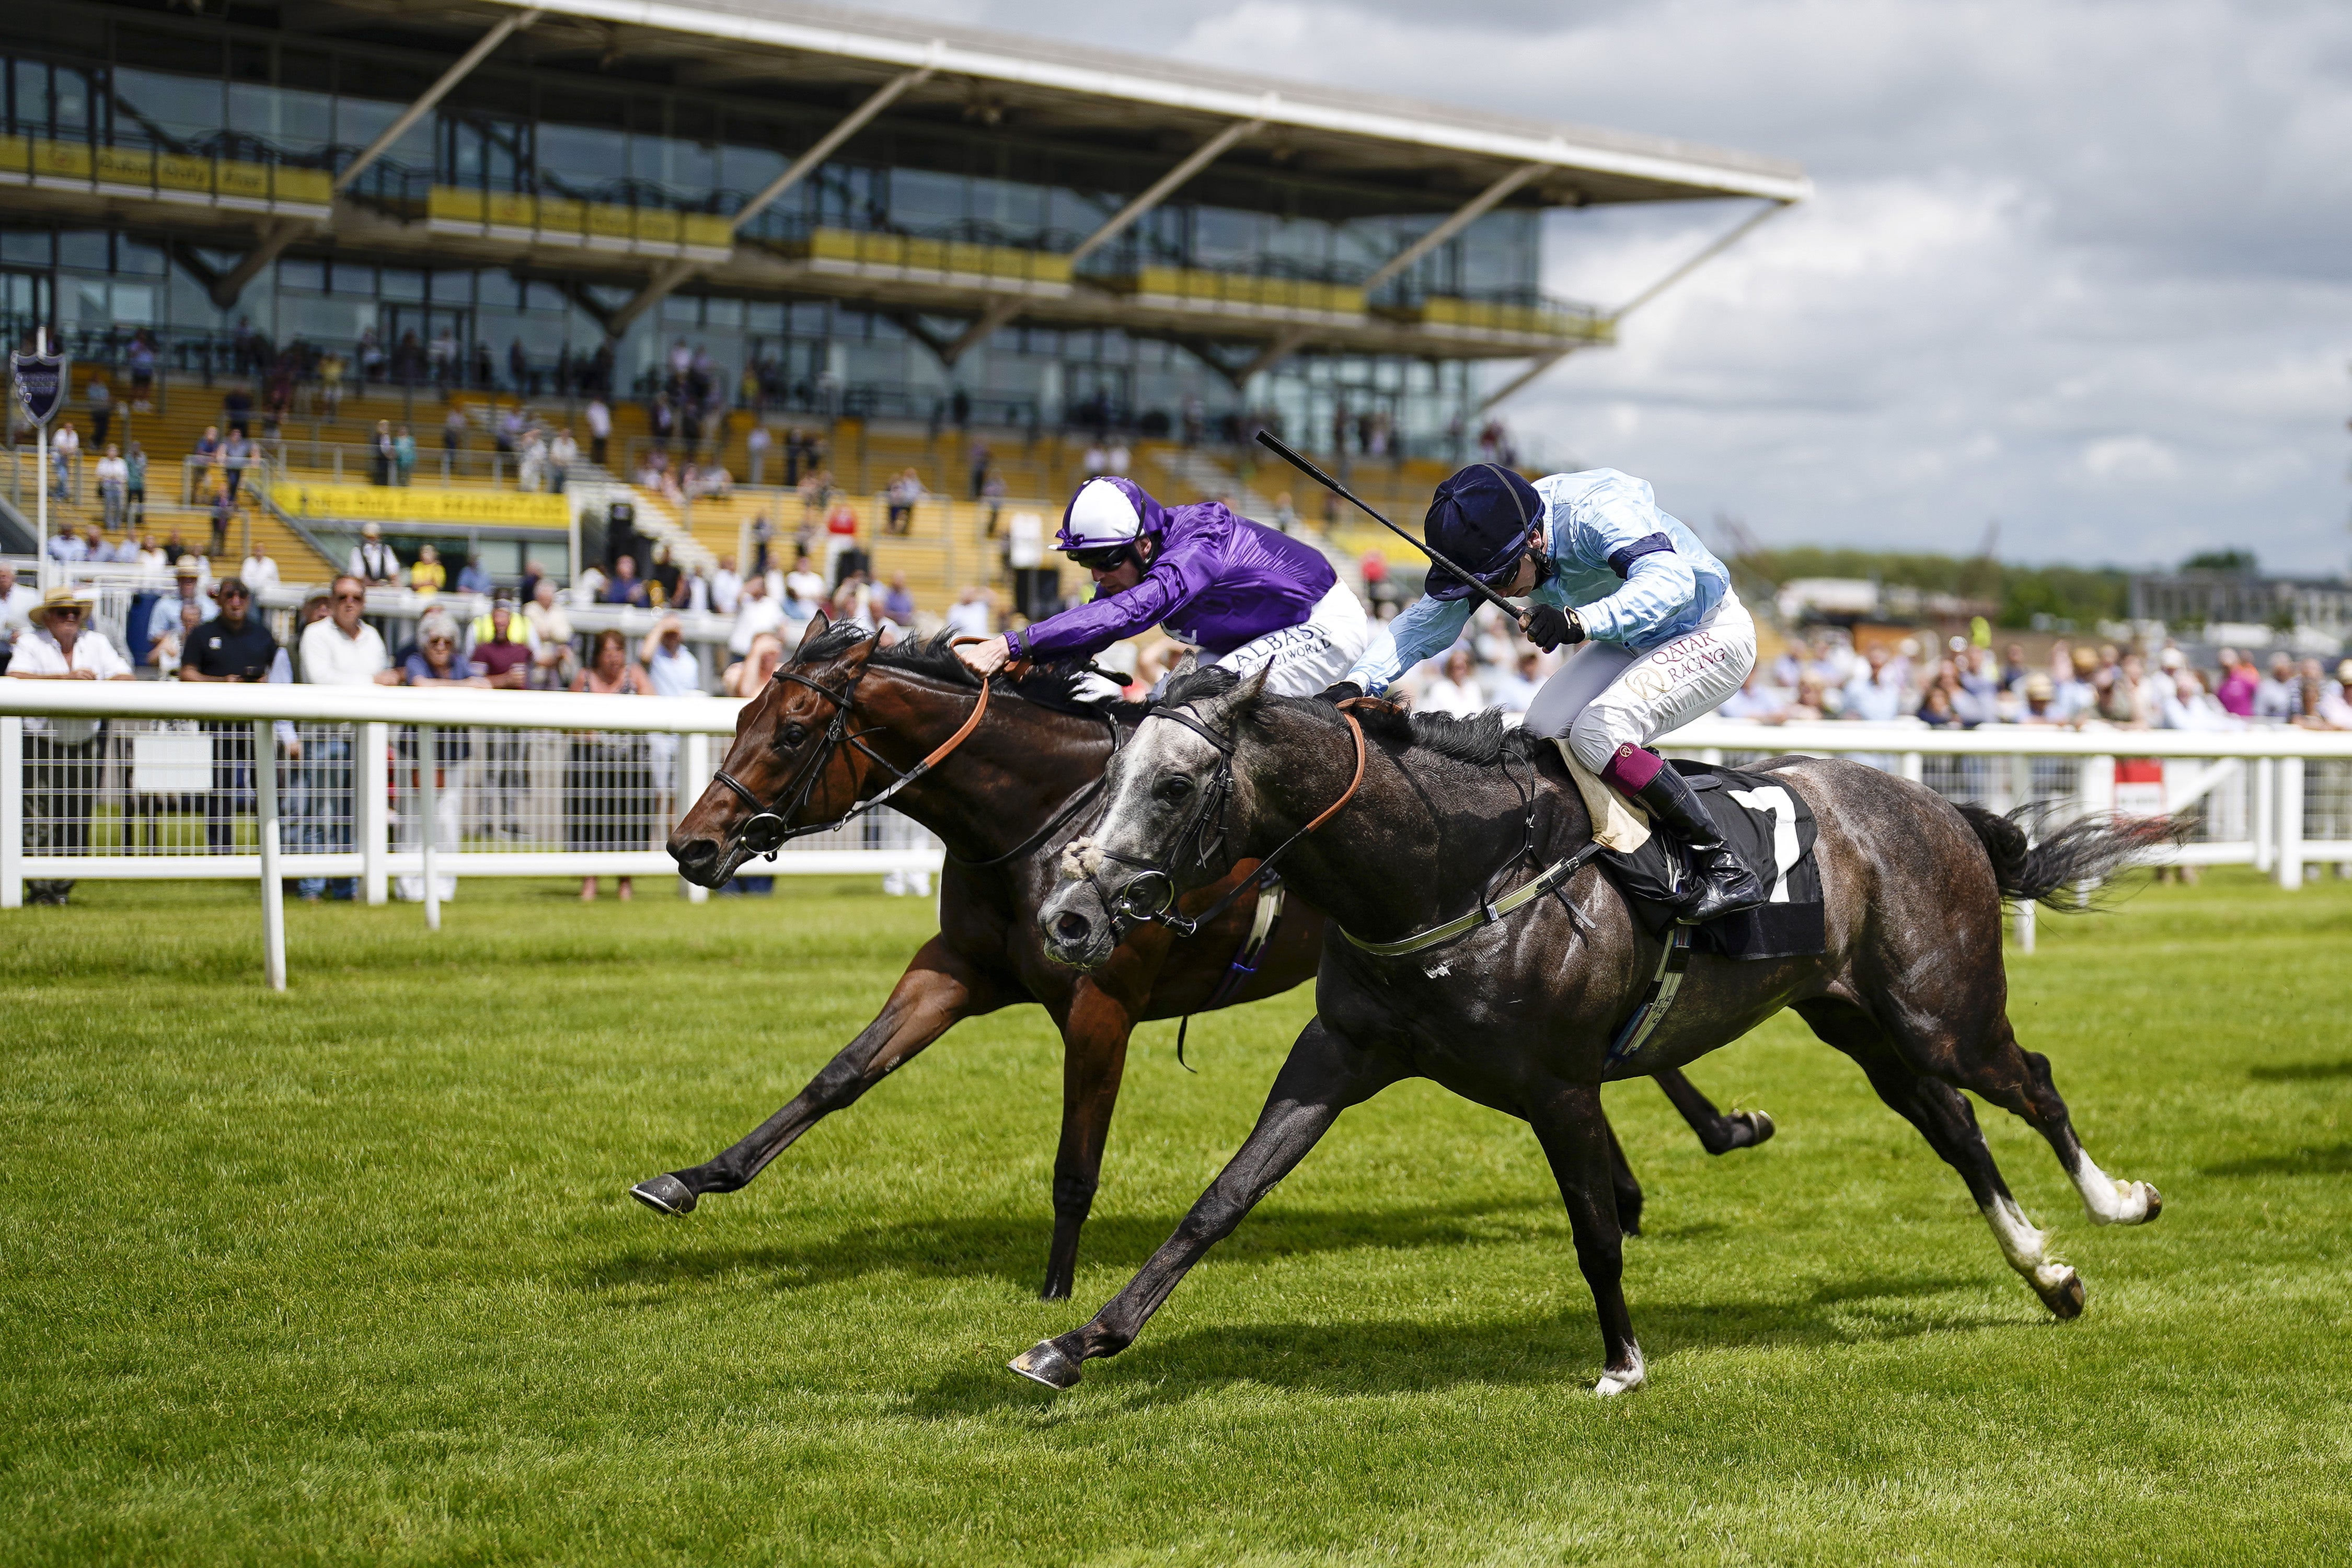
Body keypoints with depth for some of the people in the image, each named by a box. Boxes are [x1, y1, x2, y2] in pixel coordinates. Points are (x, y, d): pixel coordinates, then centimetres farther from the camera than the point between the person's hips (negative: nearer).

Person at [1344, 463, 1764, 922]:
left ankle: (1725, 869, -20)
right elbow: (1426, 621, -11)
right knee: (1545, 728, -9)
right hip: (1633, 640, 9)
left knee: (1596, 732, -25)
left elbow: (1672, 579, -49)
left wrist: (1578, 621, -64)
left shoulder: (1597, 511, -35)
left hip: (1712, 634, -9)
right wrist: (1358, 682, -27)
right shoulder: (1489, 541, -12)